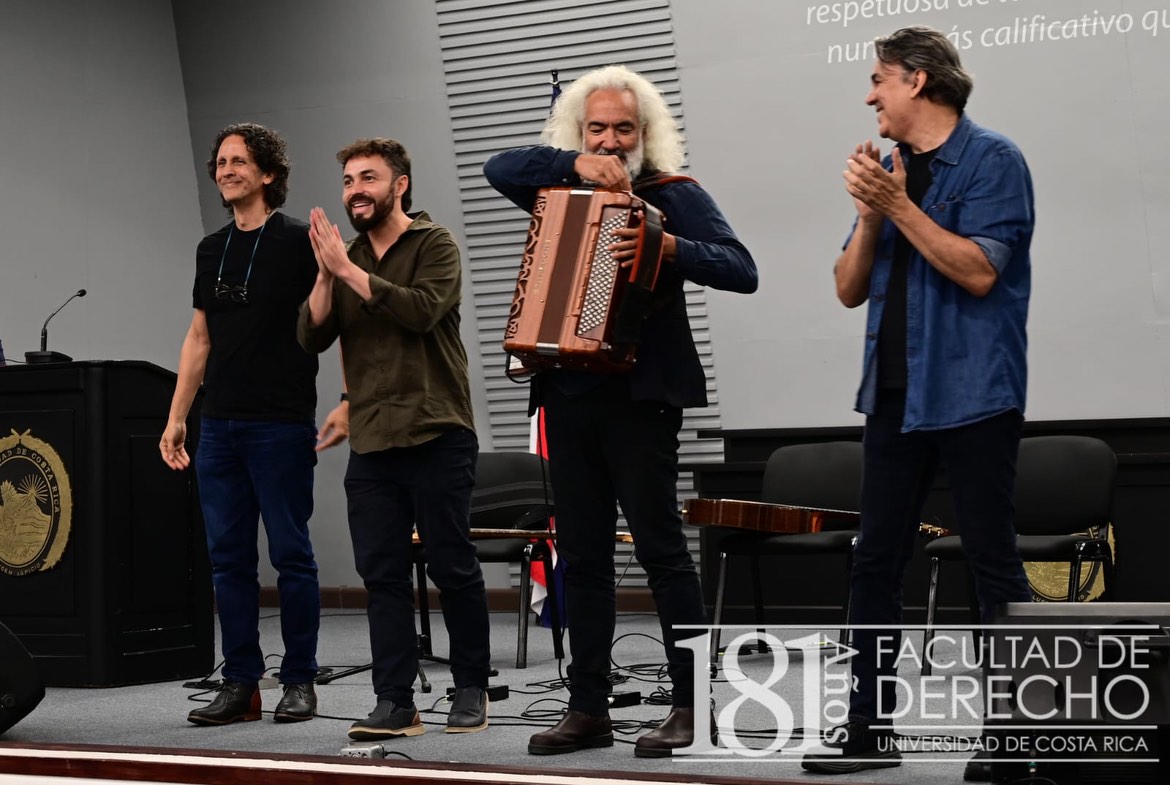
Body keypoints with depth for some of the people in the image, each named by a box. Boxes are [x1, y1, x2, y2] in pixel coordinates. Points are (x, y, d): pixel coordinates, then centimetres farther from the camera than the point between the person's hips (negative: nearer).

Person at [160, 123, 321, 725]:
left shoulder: (298, 242, -4)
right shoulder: (212, 249, 14)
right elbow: (199, 339, 18)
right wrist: (176, 417, 14)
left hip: (281, 426, -6)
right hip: (220, 425, 6)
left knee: (290, 553, 0)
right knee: (227, 556, 6)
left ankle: (299, 682, 9)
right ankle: (240, 685, 13)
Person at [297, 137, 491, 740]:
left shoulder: (434, 245, -2)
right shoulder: (346, 259, 14)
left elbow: (421, 311, -20)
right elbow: (312, 337, 4)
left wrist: (348, 270, -18)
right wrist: (325, 274, -10)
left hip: (436, 436, -5)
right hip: (370, 442, 5)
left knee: (453, 569, 2)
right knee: (382, 576, 2)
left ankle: (471, 690, 15)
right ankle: (394, 703, 5)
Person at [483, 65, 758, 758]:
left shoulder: (674, 194, 0)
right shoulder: (563, 191, 14)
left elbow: (742, 270, -12)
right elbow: (500, 167, -3)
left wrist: (670, 248, -27)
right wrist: (576, 163, -14)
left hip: (641, 394, -5)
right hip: (568, 394, 5)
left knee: (660, 545, -5)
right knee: (581, 555, 8)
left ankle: (691, 705, 1)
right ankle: (588, 709, 15)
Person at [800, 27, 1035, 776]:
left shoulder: (991, 160, -6)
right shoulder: (889, 169, 13)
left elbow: (979, 271, -17)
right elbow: (851, 288, 9)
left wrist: (898, 204, -18)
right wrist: (870, 212, -7)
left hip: (972, 395, -7)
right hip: (895, 394, 7)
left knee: (994, 561, -2)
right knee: (876, 563, 6)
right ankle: (870, 729, 13)